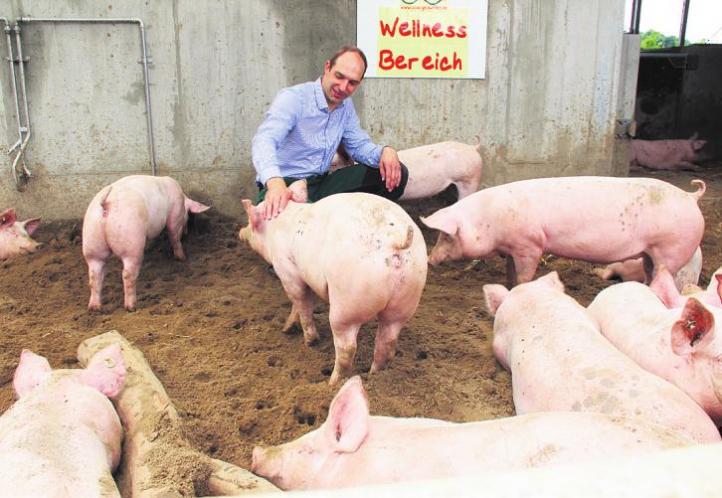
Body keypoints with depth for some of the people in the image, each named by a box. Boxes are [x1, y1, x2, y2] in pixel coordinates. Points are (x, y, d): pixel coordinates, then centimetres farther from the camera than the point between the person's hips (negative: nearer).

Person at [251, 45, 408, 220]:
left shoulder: (346, 106, 8)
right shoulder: (293, 98, -15)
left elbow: (359, 145, 13)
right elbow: (264, 140, -32)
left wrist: (385, 152, -13)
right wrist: (275, 182, -54)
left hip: (321, 184, 7)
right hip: (284, 186, -6)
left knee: (396, 174, -5)